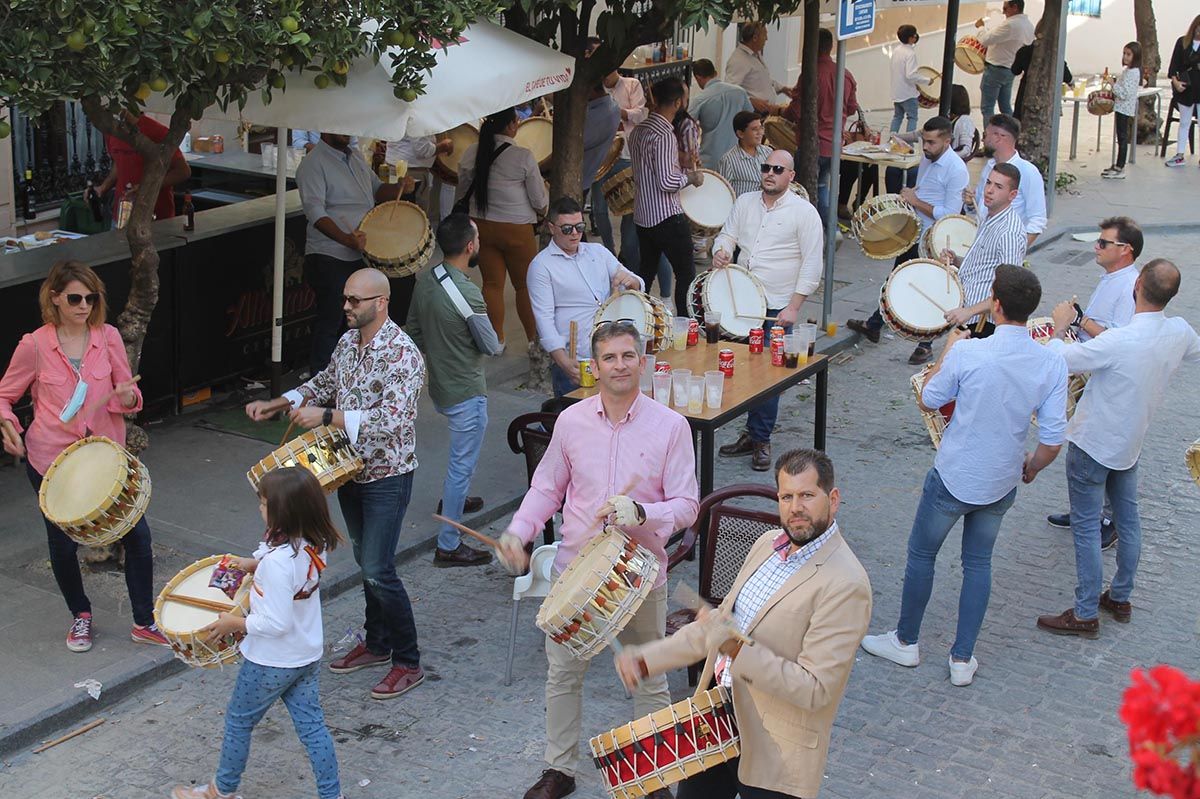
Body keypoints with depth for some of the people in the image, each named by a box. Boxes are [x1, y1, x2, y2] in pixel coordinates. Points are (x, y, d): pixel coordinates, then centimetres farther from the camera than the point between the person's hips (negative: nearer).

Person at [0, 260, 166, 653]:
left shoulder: (108, 337, -2)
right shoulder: (34, 345, -8)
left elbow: (128, 394, 5)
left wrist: (127, 396, -18)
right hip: (51, 459, -2)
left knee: (137, 534, -2)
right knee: (63, 543, 9)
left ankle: (144, 622, 15)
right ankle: (80, 615, 36)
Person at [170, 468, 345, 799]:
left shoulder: (277, 562, -33)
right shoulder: (314, 545, -9)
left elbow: (276, 623, -30)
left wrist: (234, 623, -17)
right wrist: (255, 564, 7)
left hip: (272, 662, -7)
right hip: (308, 655, 7)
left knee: (239, 721, 16)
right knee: (311, 725, 16)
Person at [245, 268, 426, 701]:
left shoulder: (402, 354, -22)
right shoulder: (348, 341, 5)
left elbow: (391, 419, -31)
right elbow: (325, 383, 21)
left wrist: (325, 416, -31)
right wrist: (277, 404, 8)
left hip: (387, 476, -8)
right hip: (351, 470, 8)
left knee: (378, 571, -7)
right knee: (365, 561, 18)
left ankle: (408, 662, 5)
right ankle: (377, 643, 34)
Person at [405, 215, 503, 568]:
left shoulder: (425, 280, -4)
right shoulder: (467, 294, -28)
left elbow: (414, 328, 9)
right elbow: (491, 346, -18)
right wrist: (498, 343, 6)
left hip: (439, 386, 9)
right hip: (466, 393, -9)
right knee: (462, 465, 2)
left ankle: (452, 500, 52)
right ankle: (448, 545, 11)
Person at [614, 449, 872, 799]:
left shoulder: (846, 585, -22)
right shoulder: (768, 543, 4)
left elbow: (815, 691, -24)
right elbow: (723, 620, 14)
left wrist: (740, 651, -32)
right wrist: (649, 659, 6)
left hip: (775, 751, -7)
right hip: (718, 717, 7)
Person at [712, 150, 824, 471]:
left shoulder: (804, 212, -5)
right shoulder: (745, 203, 10)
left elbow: (813, 264, -7)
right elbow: (728, 234, 19)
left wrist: (794, 306, -13)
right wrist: (720, 251, -6)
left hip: (777, 308, -5)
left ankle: (760, 440, 7)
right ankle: (751, 434, 21)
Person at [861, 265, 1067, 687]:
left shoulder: (967, 353, -23)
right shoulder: (1052, 363, -13)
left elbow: (927, 401, -5)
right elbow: (1052, 443, -10)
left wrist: (948, 349, 6)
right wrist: (1032, 466, 12)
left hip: (953, 478, -3)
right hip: (1001, 485, 4)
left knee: (921, 554, 17)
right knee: (978, 562, 20)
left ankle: (905, 642, 32)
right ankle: (963, 658, 25)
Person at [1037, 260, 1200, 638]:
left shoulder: (1118, 342, -33)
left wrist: (1060, 324, -7)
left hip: (1092, 445, -7)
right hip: (1131, 444, 7)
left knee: (1086, 527, 3)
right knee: (1128, 519, 20)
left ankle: (1085, 615, 10)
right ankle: (1120, 599, 35)